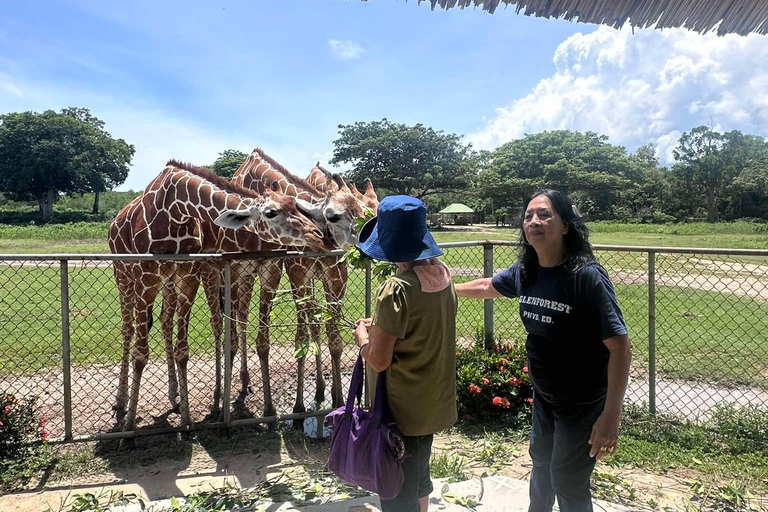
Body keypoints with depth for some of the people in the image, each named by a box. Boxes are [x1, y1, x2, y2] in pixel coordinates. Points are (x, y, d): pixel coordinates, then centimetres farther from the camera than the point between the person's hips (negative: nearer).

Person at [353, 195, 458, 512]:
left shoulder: (396, 290, -27)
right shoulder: (442, 275, -3)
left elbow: (379, 361, -22)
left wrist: (363, 337, -3)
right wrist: (380, 328, 10)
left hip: (402, 411, -7)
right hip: (434, 403, 7)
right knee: (419, 477, 29)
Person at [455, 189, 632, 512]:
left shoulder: (587, 276, -27)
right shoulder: (524, 272, -9)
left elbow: (620, 346, -27)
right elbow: (486, 287, 12)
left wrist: (611, 416, -29)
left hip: (583, 401, -6)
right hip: (543, 394, 7)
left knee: (568, 483, 7)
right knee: (541, 460, 27)